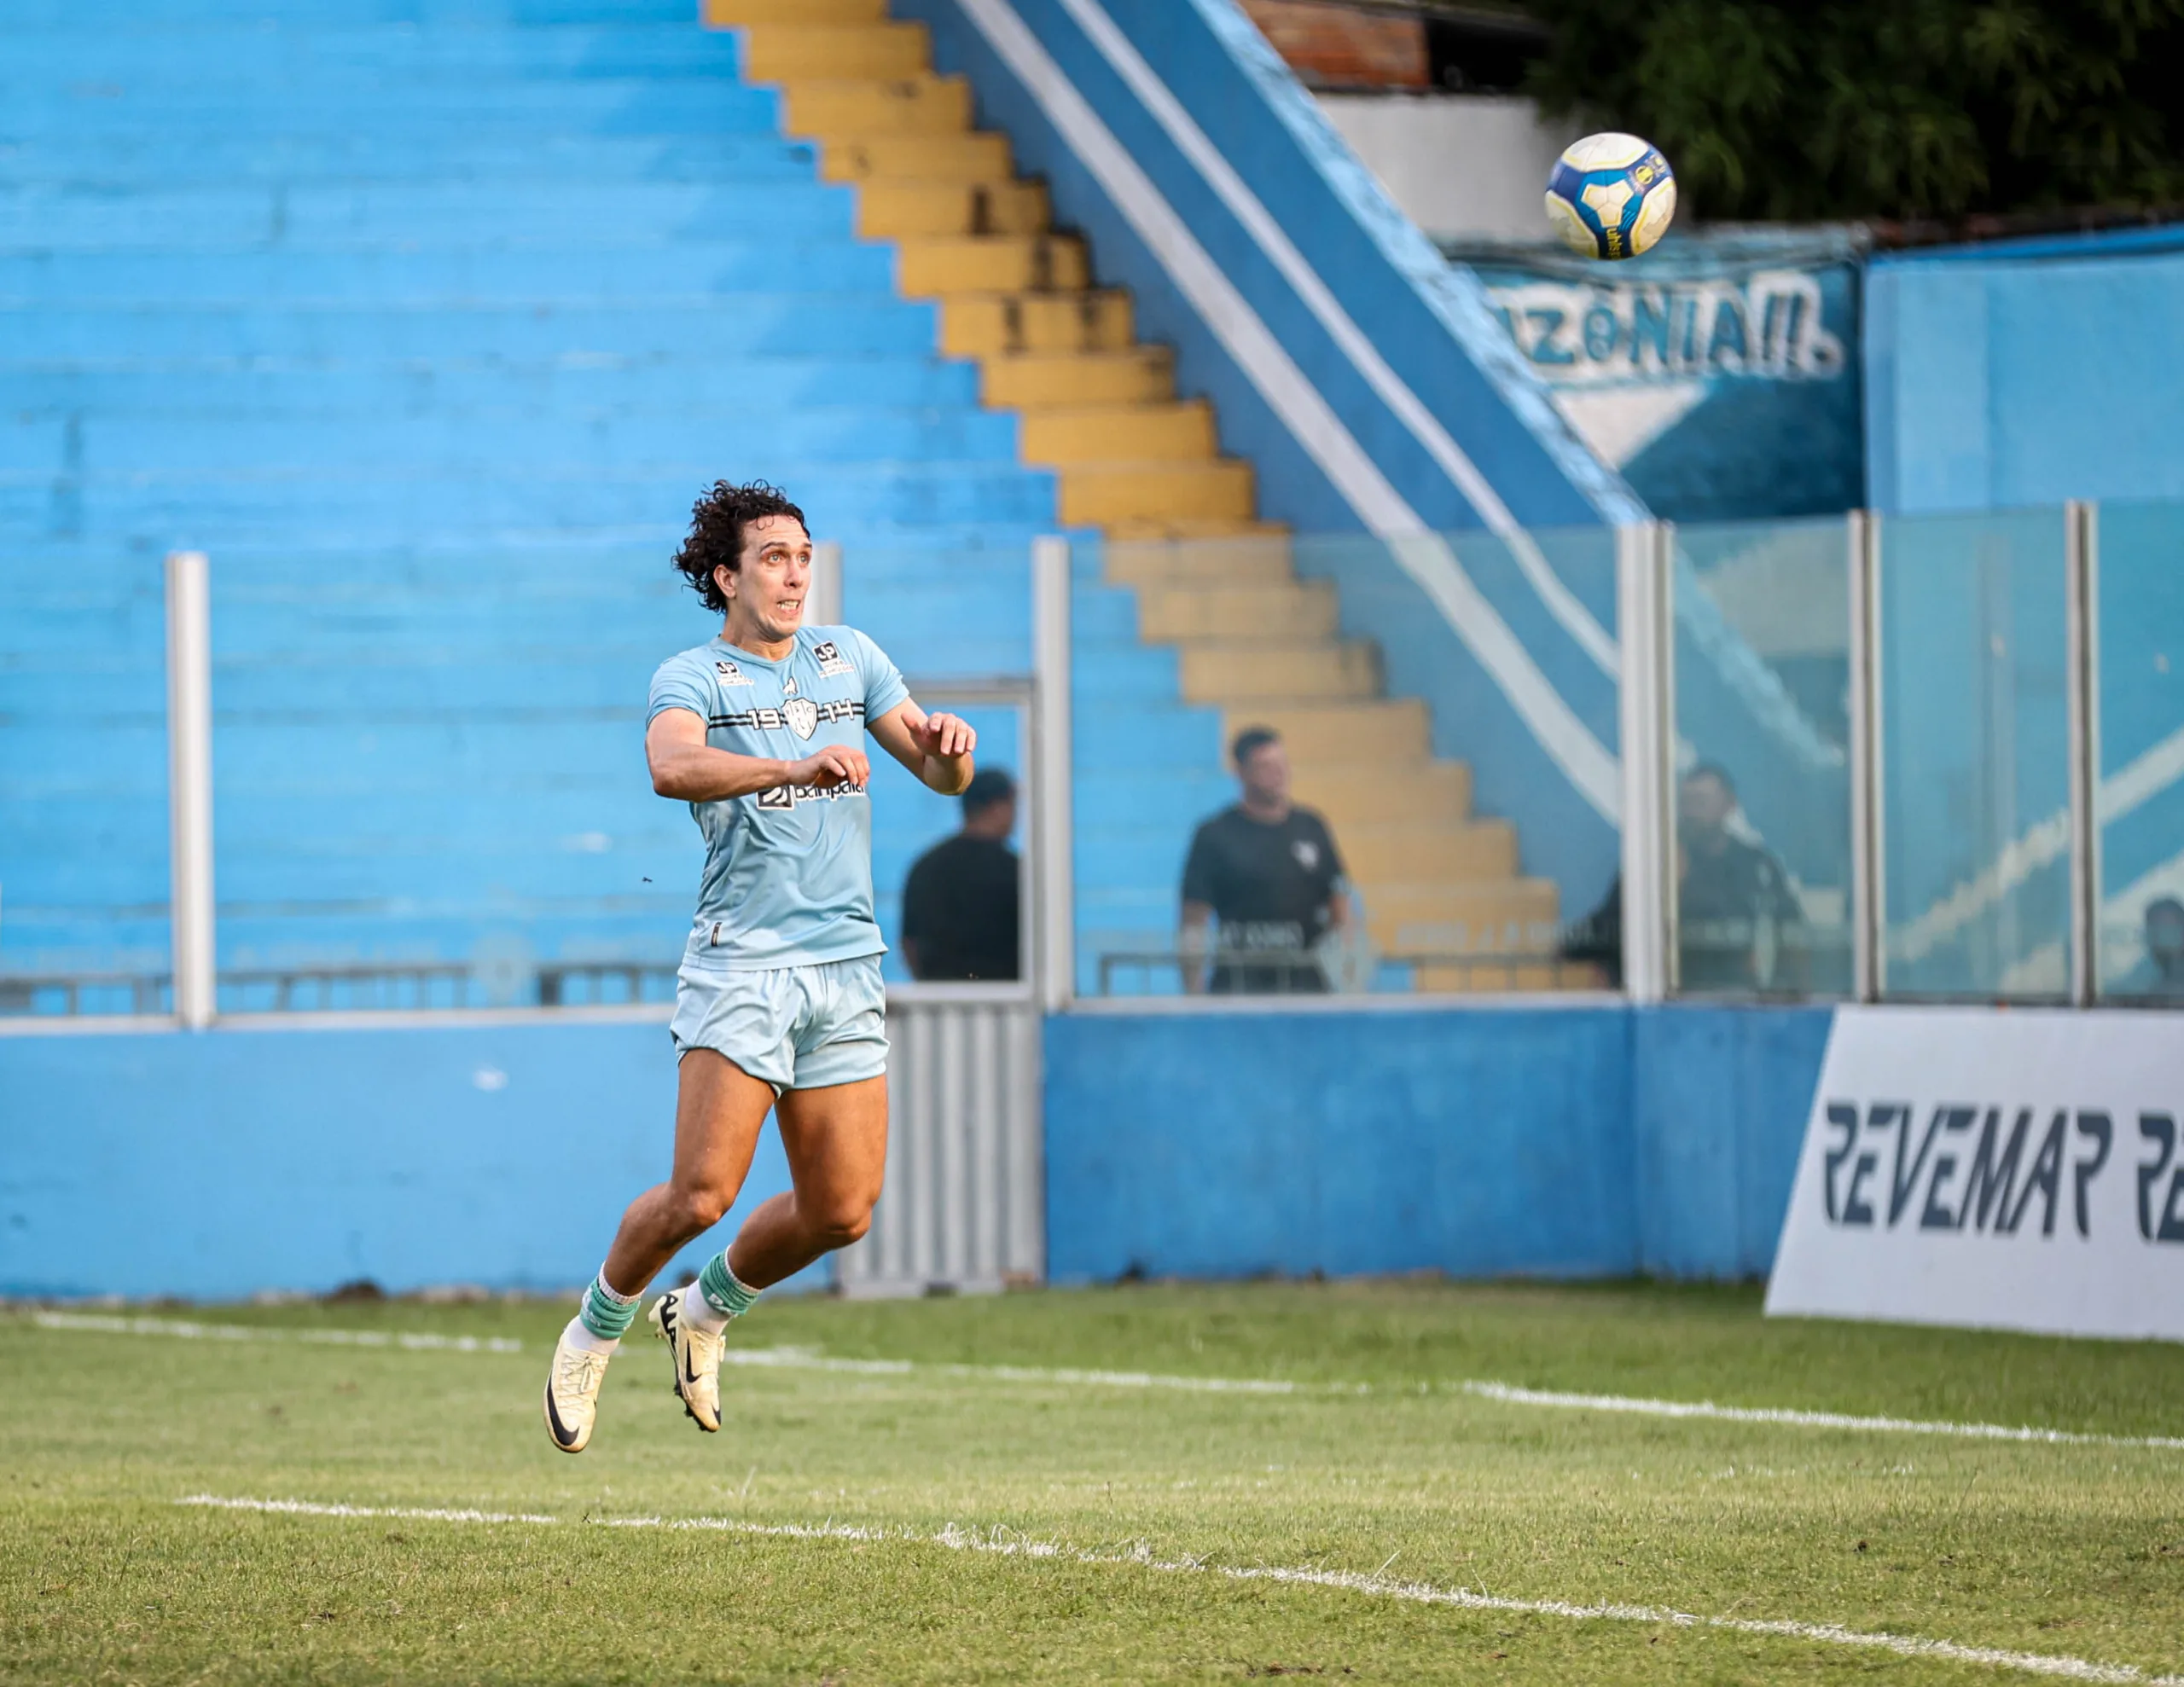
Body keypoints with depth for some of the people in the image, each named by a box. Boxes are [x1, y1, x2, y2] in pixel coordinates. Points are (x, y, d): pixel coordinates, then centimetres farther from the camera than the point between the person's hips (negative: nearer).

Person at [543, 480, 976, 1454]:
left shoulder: (847, 658, 14)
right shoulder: (693, 678, -3)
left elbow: (942, 776, 17)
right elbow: (672, 766, -26)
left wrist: (949, 748, -8)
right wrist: (795, 767, -40)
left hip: (846, 965, 5)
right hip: (741, 963, -5)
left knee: (842, 1211, 1)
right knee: (702, 1195, -14)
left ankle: (704, 1312, 27)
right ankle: (594, 1335, 12)